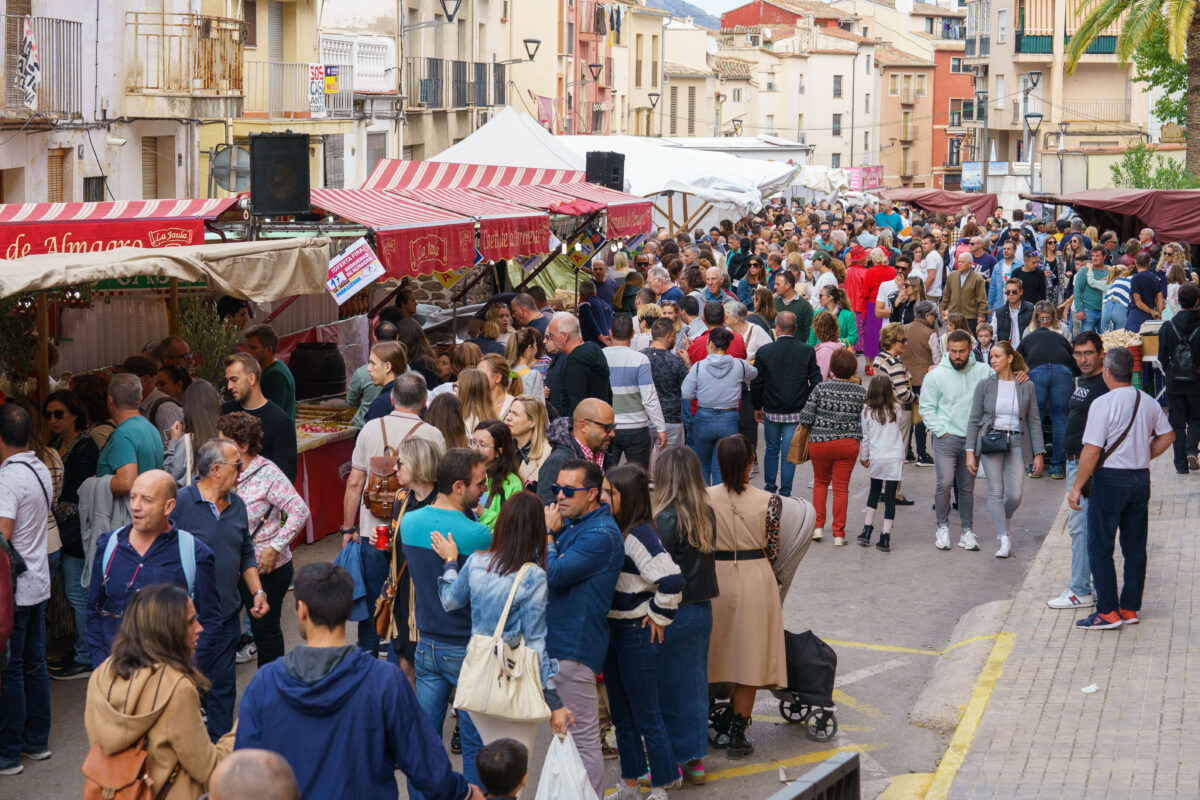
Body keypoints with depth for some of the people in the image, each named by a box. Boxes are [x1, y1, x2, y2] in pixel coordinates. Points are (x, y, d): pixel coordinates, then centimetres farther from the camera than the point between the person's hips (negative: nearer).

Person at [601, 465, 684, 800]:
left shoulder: (639, 535, -21)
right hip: (613, 629, 9)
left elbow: (671, 580, -30)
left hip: (637, 633, -9)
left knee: (647, 716, 1)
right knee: (621, 714, 17)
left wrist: (658, 616, -17)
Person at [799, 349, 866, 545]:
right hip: (848, 444, 1)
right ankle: (839, 534, 8)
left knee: (820, 481, 21)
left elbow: (806, 418, -8)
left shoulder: (821, 388, -9)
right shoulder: (860, 392, -3)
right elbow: (864, 423, -1)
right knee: (841, 487, 8)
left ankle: (818, 525, 15)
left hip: (819, 442, -1)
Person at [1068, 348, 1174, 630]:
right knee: (1135, 547, 11)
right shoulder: (1149, 403, 5)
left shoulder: (1103, 404, -15)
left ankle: (1108, 612, -2)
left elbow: (1092, 450, -17)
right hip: (1141, 479, 7)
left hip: (1110, 479, -7)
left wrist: (1077, 487, -10)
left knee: (1099, 548, 0)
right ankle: (1130, 608, 16)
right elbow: (1167, 436, 16)